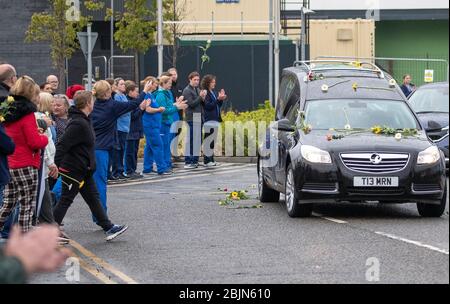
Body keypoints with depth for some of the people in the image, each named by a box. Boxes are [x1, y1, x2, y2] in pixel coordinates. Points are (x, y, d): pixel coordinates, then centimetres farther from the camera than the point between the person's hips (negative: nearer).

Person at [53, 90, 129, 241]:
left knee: (93, 198, 12)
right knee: (66, 200, -1)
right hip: (73, 171, -10)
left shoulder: (84, 121, 11)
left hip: (84, 171, 10)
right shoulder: (79, 124, -23)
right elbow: (62, 145, -28)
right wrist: (56, 165, -30)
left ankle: (108, 228, 16)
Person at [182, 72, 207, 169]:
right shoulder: (187, 90, -6)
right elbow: (191, 104, -15)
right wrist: (200, 97, -14)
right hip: (192, 118, -8)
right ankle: (188, 162, -7)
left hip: (199, 117, 8)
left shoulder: (198, 90, 18)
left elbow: (202, 103, 17)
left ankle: (194, 160, 15)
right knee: (191, 140, -9)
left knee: (198, 139, 9)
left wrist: (203, 98, -2)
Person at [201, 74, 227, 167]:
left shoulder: (214, 92, 15)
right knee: (209, 141, -6)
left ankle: (211, 159, 16)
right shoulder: (205, 93, -9)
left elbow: (218, 105, 19)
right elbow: (208, 106, -17)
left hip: (215, 120, 8)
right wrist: (218, 99, -20)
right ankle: (207, 160, -3)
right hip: (209, 120, -8)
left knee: (213, 141, 11)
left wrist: (221, 99, 2)